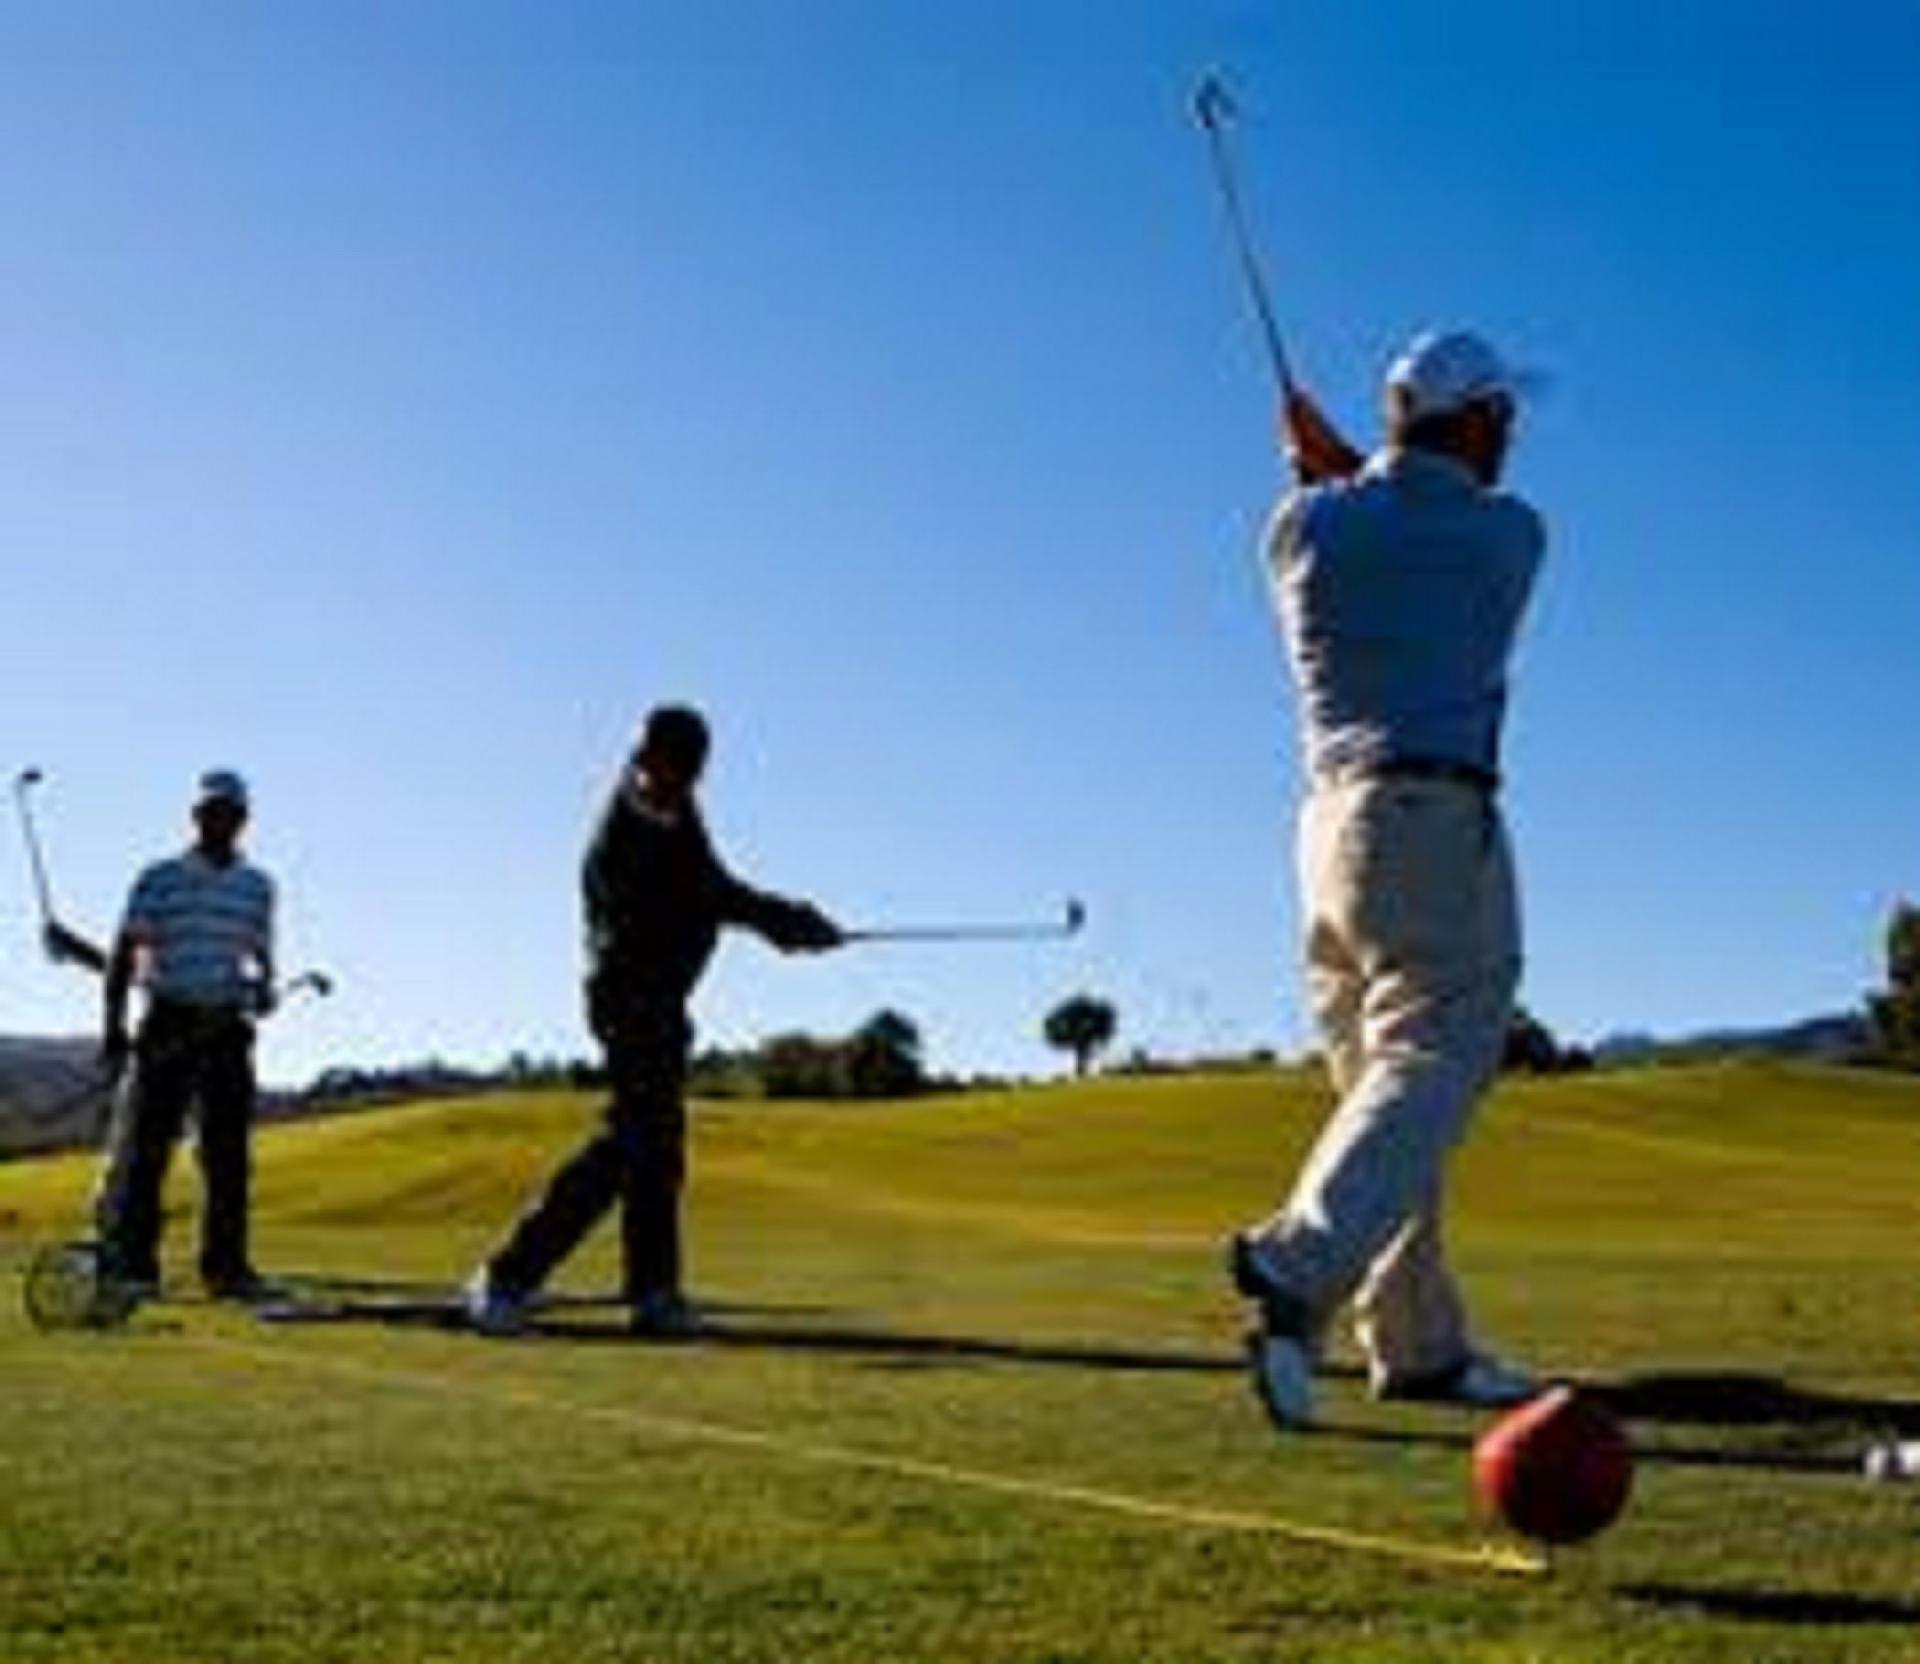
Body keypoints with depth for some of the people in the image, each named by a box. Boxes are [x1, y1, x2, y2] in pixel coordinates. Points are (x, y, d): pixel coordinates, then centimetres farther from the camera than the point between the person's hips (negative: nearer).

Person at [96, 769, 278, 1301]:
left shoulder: (257, 886, 13)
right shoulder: (159, 879, 3)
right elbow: (124, 954, 2)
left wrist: (264, 985, -2)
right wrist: (113, 1026, -6)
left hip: (229, 1029, 3)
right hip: (168, 1023, -3)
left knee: (229, 1155, 3)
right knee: (143, 1147, -4)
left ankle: (226, 1266, 9)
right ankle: (129, 1262, 0)